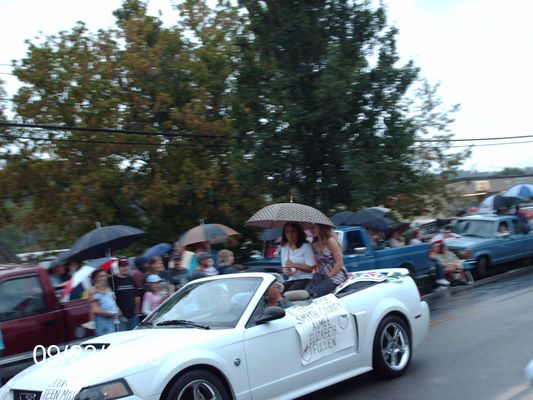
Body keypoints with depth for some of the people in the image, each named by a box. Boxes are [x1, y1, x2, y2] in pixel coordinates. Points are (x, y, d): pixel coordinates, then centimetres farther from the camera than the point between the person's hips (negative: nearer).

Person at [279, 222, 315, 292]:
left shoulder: (306, 246, -6)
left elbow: (310, 268, -10)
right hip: (291, 279, 5)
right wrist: (286, 271, -9)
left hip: (305, 279, -5)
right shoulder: (284, 247, 12)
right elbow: (285, 267, 15)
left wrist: (293, 265, -16)